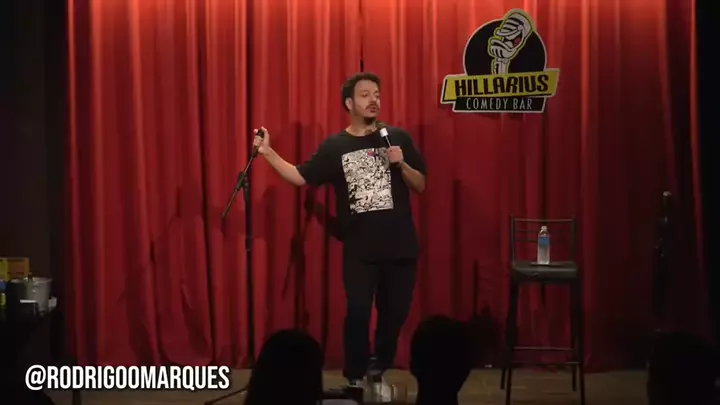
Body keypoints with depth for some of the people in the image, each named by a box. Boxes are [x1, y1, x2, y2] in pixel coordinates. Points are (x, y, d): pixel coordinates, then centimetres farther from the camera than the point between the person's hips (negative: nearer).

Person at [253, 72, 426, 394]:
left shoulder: (398, 138, 4)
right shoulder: (334, 146, 2)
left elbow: (420, 185, 5)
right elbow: (301, 177, 1)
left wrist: (401, 164, -13)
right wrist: (267, 152, -9)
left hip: (400, 247, 2)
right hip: (359, 250, -1)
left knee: (395, 313, 10)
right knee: (358, 313, -5)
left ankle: (379, 372, 32)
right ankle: (355, 378, 12)